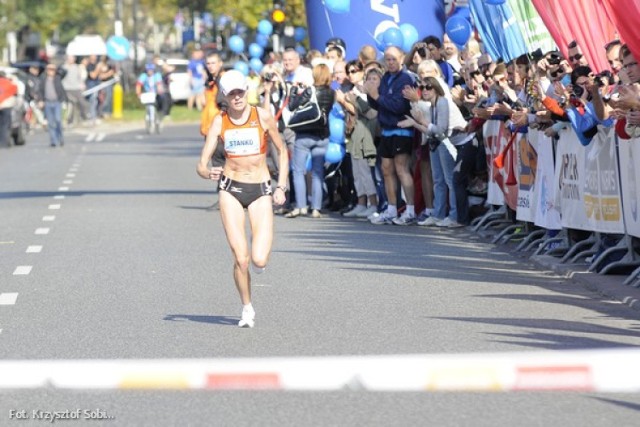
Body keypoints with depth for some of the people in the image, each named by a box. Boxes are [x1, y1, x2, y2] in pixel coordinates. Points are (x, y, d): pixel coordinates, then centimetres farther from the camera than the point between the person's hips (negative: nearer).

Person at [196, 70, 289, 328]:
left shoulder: (263, 117, -4)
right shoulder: (220, 122, -1)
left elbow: (282, 152, 9)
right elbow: (202, 164, -4)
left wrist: (281, 186, 1)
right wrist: (208, 172, -27)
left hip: (261, 190, 0)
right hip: (230, 189, 1)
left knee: (259, 260, -13)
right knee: (240, 258, -10)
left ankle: (258, 257, 26)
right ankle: (247, 308, 14)